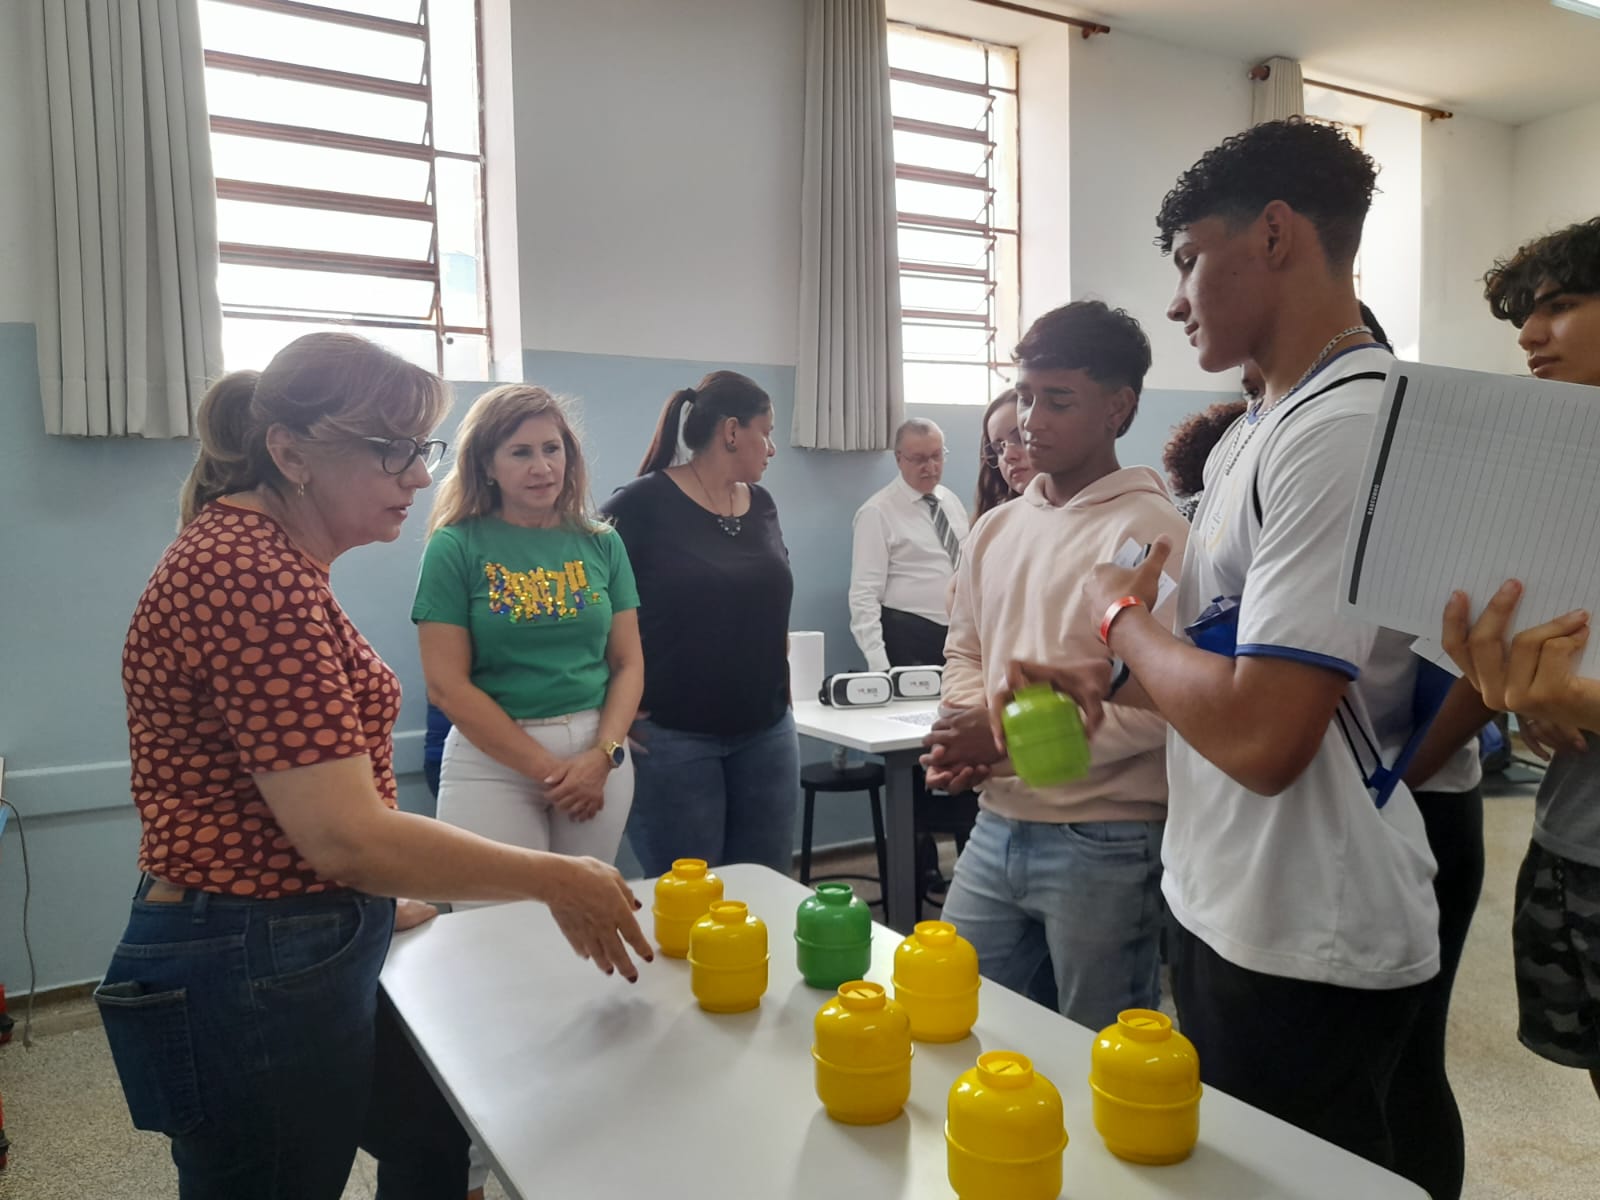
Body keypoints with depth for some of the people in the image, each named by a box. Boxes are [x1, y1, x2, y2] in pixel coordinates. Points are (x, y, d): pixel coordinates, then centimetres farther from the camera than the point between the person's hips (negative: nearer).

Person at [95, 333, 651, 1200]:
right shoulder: (256, 578, -25)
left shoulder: (247, 552, 9)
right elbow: (347, 836, -28)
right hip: (252, 975, -10)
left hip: (309, 956, 10)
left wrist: (373, 903, 21)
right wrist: (558, 882, -19)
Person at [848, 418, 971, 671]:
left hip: (961, 634, 6)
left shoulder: (951, 501, 10)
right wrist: (878, 666, -22)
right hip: (908, 639, -6)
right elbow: (864, 594, -15)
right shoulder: (877, 512, -11)